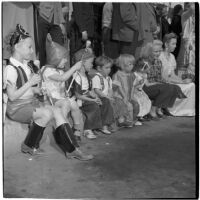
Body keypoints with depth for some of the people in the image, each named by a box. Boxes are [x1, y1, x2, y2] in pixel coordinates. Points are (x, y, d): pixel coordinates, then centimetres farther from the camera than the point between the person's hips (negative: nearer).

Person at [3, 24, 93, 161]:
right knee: (47, 113, -29)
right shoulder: (11, 69, -14)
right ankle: (29, 146, -8)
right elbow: (12, 96, -19)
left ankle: (72, 150, -15)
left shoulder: (27, 65, 12)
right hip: (17, 107, -8)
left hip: (31, 102, 8)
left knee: (57, 111, -13)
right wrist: (30, 83, -20)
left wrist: (36, 89, -2)